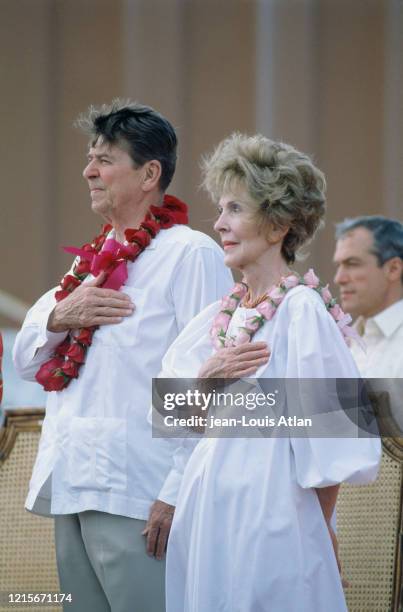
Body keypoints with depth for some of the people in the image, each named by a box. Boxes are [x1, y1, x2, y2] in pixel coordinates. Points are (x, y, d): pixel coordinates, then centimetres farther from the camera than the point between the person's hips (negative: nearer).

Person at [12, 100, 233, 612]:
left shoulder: (191, 254, -7)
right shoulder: (93, 259, 21)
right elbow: (25, 359, 22)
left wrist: (179, 493, -20)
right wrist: (59, 316, 0)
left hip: (136, 501, -8)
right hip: (70, 491, 8)